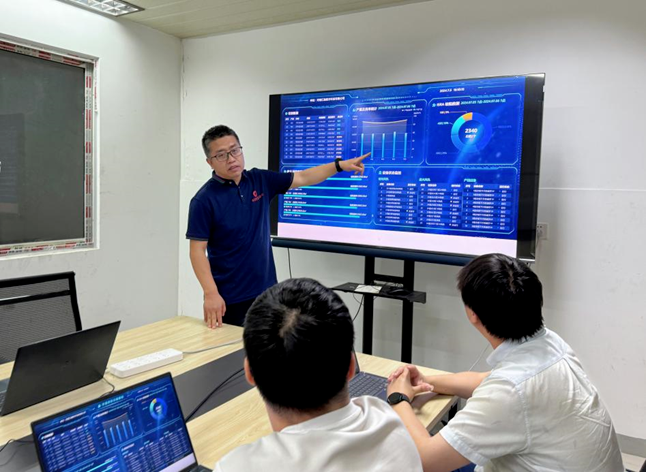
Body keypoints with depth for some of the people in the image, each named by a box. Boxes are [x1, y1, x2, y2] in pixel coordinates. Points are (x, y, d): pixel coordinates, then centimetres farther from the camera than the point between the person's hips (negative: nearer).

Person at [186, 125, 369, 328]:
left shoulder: (260, 180, 2)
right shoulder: (204, 200, -12)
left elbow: (302, 178, 11)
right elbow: (198, 250, -14)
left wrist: (340, 165, 4)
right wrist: (211, 294, -22)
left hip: (266, 291, 5)